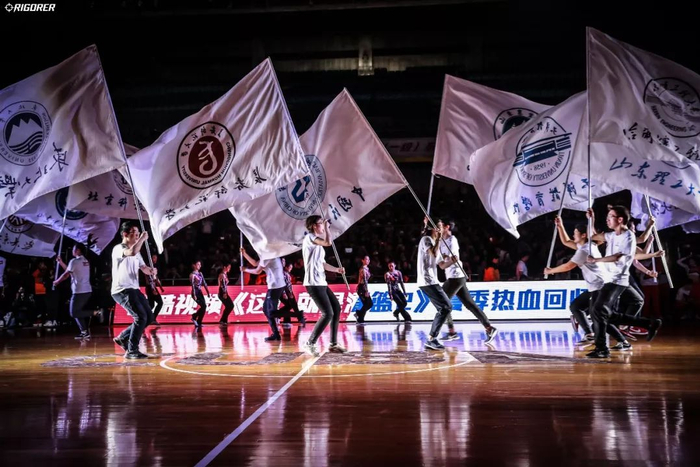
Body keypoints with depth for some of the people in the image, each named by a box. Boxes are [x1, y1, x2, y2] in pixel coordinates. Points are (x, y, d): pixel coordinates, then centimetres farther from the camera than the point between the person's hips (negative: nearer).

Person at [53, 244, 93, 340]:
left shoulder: (74, 261, -9)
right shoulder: (86, 261, 16)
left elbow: (66, 275, -4)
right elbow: (71, 271, 25)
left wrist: (57, 282, 12)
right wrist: (60, 262, 26)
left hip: (79, 291, -8)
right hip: (87, 290, 8)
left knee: (74, 312, 1)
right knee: (79, 311, 13)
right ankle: (85, 332, 7)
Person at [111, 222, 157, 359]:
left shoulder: (136, 252, 17)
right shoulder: (118, 248, -10)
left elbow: (144, 268, 18)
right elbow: (131, 252, -33)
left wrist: (151, 270, -5)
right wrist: (142, 239, -20)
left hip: (134, 289, 9)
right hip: (122, 290, -9)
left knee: (149, 316, 7)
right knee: (141, 317, -18)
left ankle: (122, 338, 20)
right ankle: (131, 351, -9)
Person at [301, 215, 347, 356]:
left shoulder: (318, 243, 22)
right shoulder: (310, 237, -8)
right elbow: (328, 242, -25)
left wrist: (337, 269, 14)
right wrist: (327, 227, -10)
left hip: (321, 283, 10)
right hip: (313, 284, -10)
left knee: (336, 308, 12)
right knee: (328, 314, -13)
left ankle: (333, 344, 19)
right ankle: (310, 344, -4)